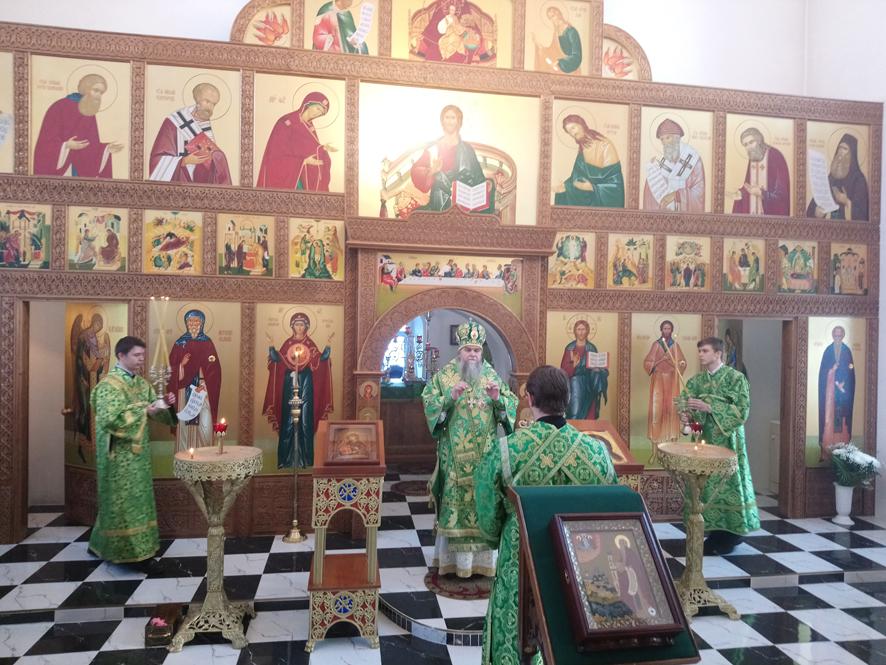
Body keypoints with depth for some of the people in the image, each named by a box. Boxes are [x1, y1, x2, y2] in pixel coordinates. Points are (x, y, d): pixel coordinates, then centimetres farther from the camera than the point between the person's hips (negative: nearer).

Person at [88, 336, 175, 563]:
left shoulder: (141, 383, 9)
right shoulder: (109, 385, -15)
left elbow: (154, 409, 14)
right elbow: (111, 419, -25)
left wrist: (165, 403, -7)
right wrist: (144, 411, -23)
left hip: (138, 451, 8)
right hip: (119, 455, -8)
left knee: (138, 498, 14)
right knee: (121, 501, 0)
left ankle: (136, 545, 27)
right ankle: (119, 550, 13)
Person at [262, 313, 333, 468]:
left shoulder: (310, 344, 8)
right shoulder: (287, 343, 9)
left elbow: (321, 358, -2)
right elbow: (277, 359, -2)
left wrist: (327, 346, -15)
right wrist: (271, 346, -17)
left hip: (306, 381, 0)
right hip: (290, 381, 0)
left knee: (306, 418, -3)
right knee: (288, 419, -2)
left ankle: (305, 458, 3)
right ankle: (286, 458, 4)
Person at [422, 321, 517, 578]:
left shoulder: (492, 375, 7)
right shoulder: (444, 375, 1)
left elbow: (512, 406, 6)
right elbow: (429, 404, -6)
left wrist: (498, 398, -14)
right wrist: (451, 397, -21)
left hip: (486, 452, 2)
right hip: (455, 454, -2)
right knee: (456, 499, 1)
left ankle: (483, 555, 18)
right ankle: (456, 556, 13)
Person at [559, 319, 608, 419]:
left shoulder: (592, 348, 5)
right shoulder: (570, 348, 2)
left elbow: (597, 366, 6)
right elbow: (564, 369, -3)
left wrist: (597, 369, -16)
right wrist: (573, 364, -21)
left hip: (588, 386, 1)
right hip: (574, 384, -1)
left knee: (587, 414, 1)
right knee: (574, 414, -8)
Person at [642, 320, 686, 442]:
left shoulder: (675, 345, 5)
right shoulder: (656, 344, 0)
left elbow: (683, 361, 9)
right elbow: (647, 363, -2)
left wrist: (681, 364, -14)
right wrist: (661, 360, -16)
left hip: (672, 380, 2)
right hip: (659, 379, -2)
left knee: (671, 406, 2)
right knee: (658, 406, -4)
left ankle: (671, 434, 10)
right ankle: (657, 434, 3)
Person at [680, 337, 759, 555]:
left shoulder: (736, 378, -8)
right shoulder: (696, 380, 8)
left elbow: (742, 411, -15)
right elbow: (686, 406, 6)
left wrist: (708, 407, -22)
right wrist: (686, 415, -17)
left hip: (728, 440, -5)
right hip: (704, 439, 5)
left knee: (727, 484, -1)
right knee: (705, 484, 5)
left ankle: (728, 538, 11)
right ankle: (715, 534, 17)